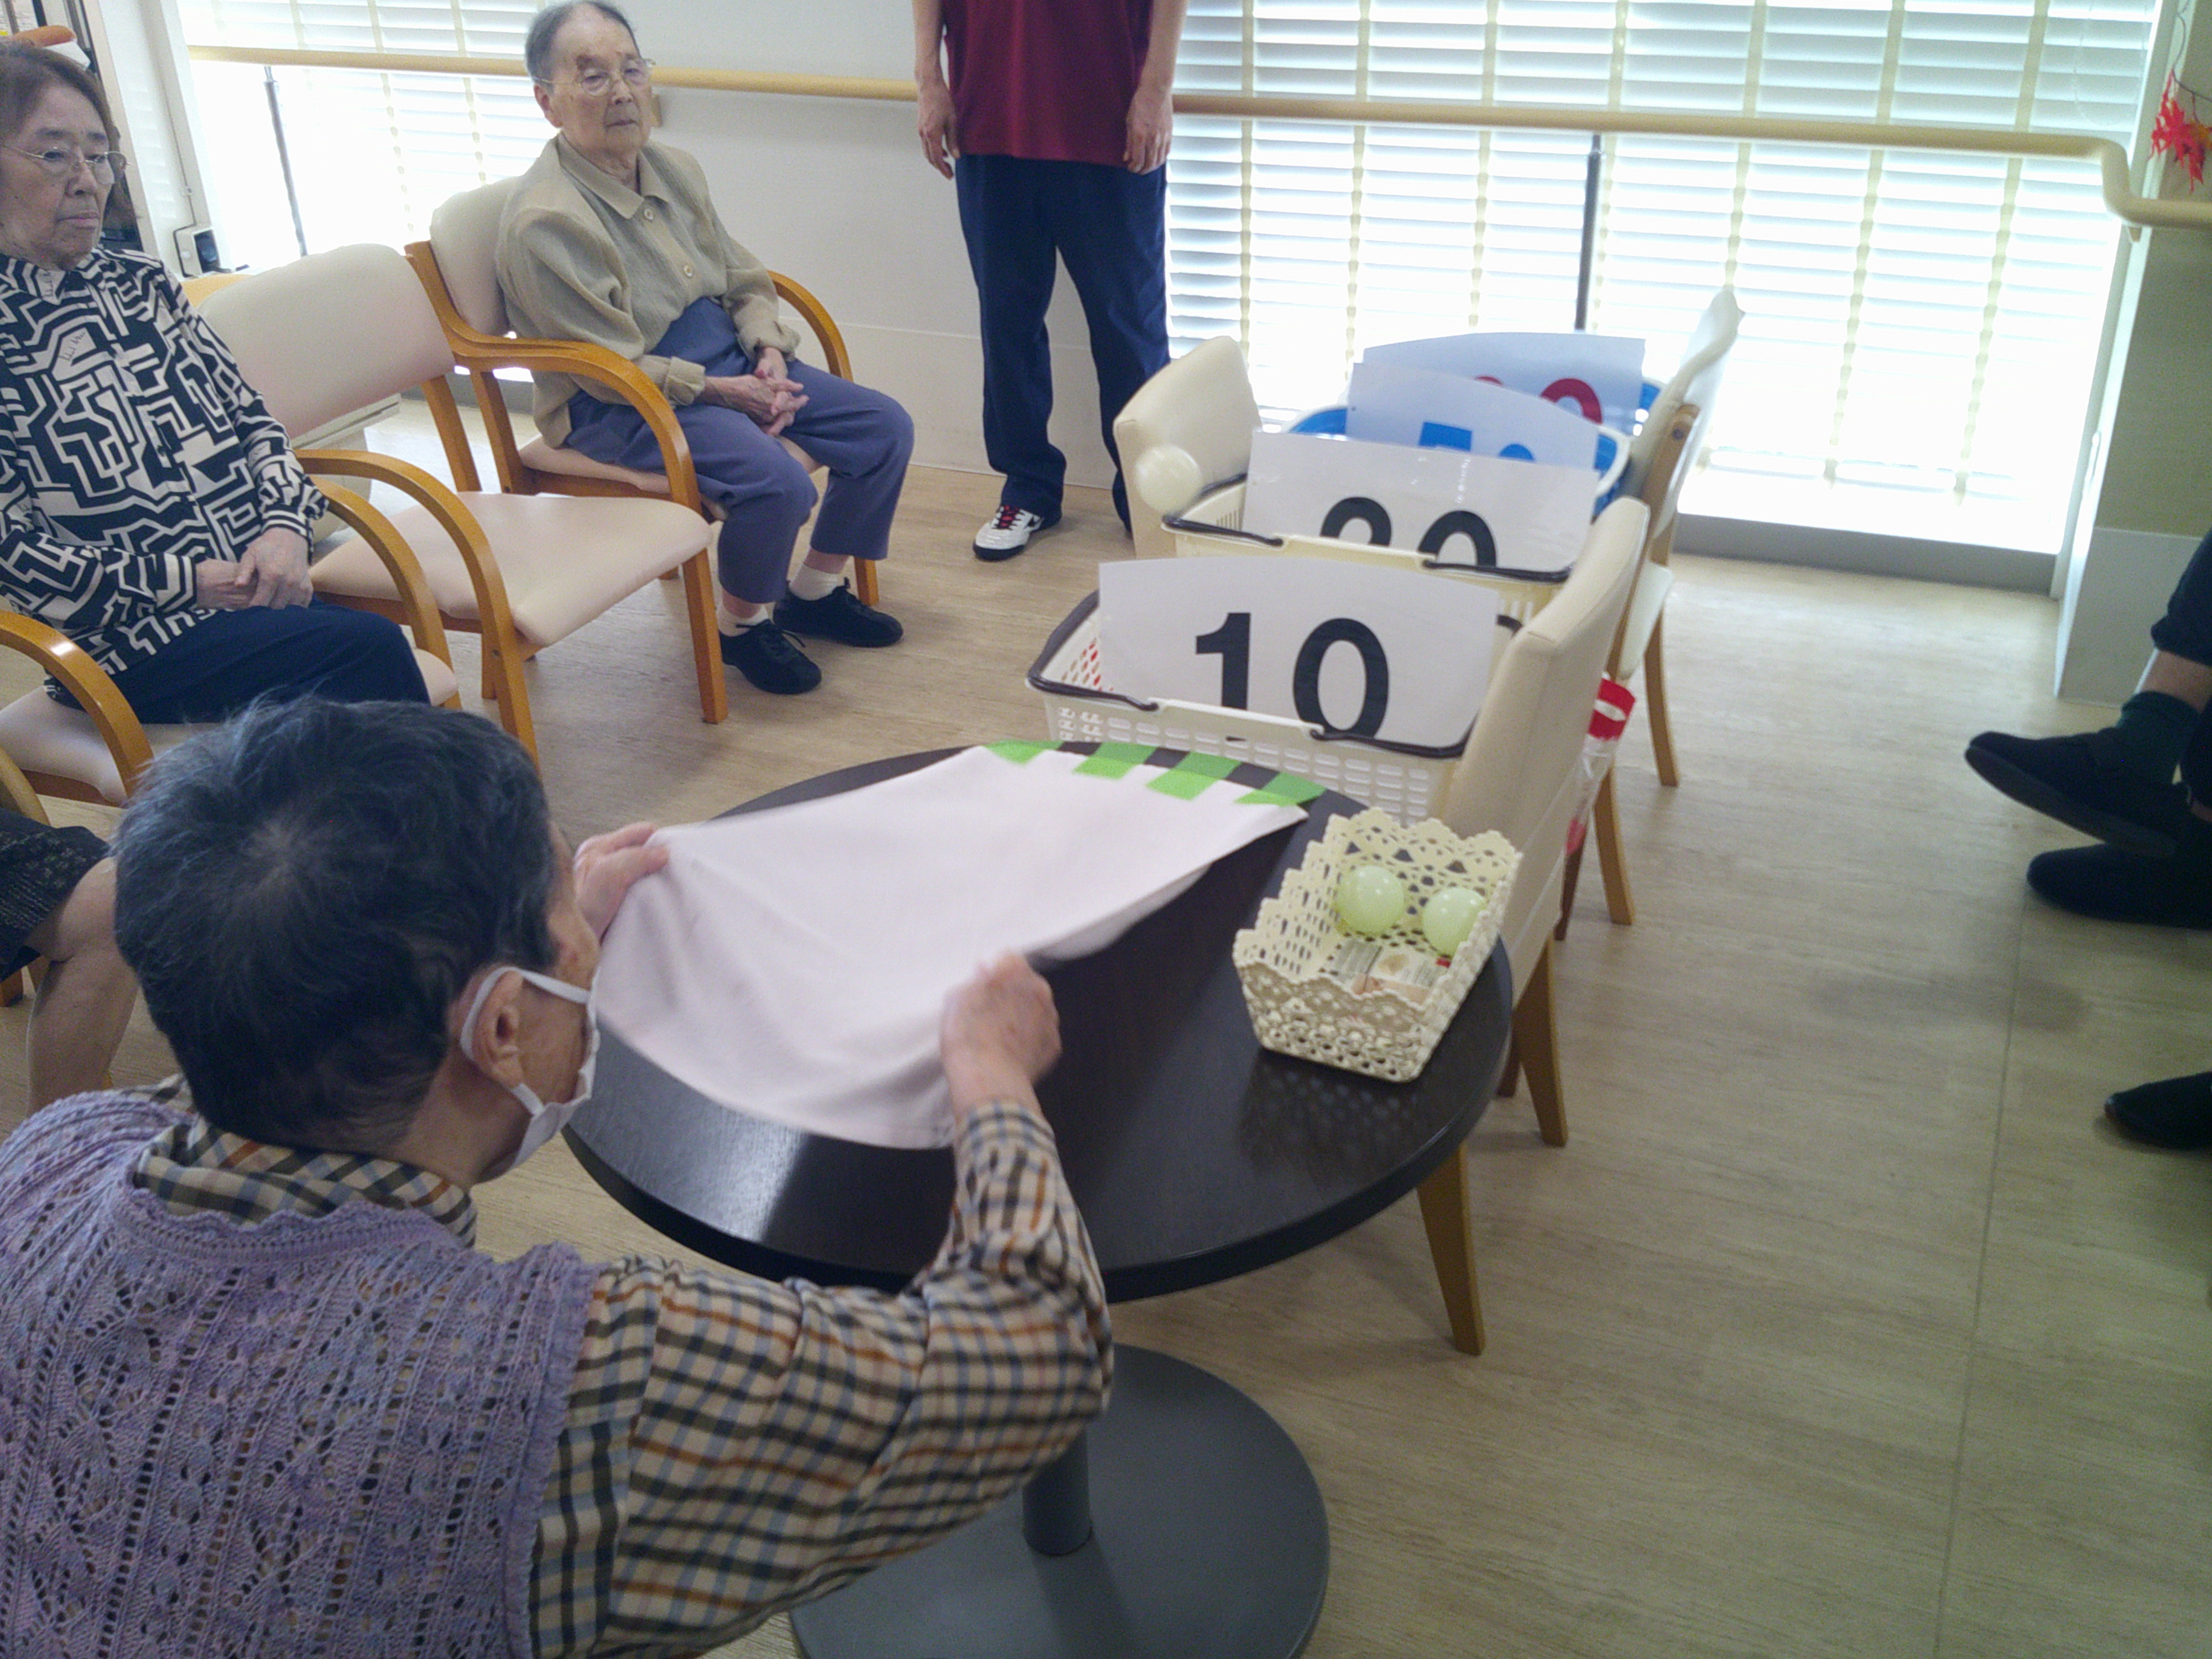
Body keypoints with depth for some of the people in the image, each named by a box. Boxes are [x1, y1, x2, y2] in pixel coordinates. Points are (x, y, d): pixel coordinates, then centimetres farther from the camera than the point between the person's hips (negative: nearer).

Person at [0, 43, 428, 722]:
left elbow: (248, 417, 16)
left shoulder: (140, 283, 13)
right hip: (128, 642, -5)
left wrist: (285, 526, -3)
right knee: (369, 648, -26)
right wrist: (184, 583, -13)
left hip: (259, 590, 6)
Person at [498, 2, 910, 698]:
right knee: (777, 480, -31)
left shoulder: (674, 169, 7)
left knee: (885, 428, -2)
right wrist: (722, 393, -18)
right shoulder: (544, 220, -19)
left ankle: (815, 591, 16)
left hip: (731, 363, 9)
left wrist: (769, 352, -6)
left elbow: (742, 280, 14)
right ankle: (743, 624, -2)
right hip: (619, 408, -8)